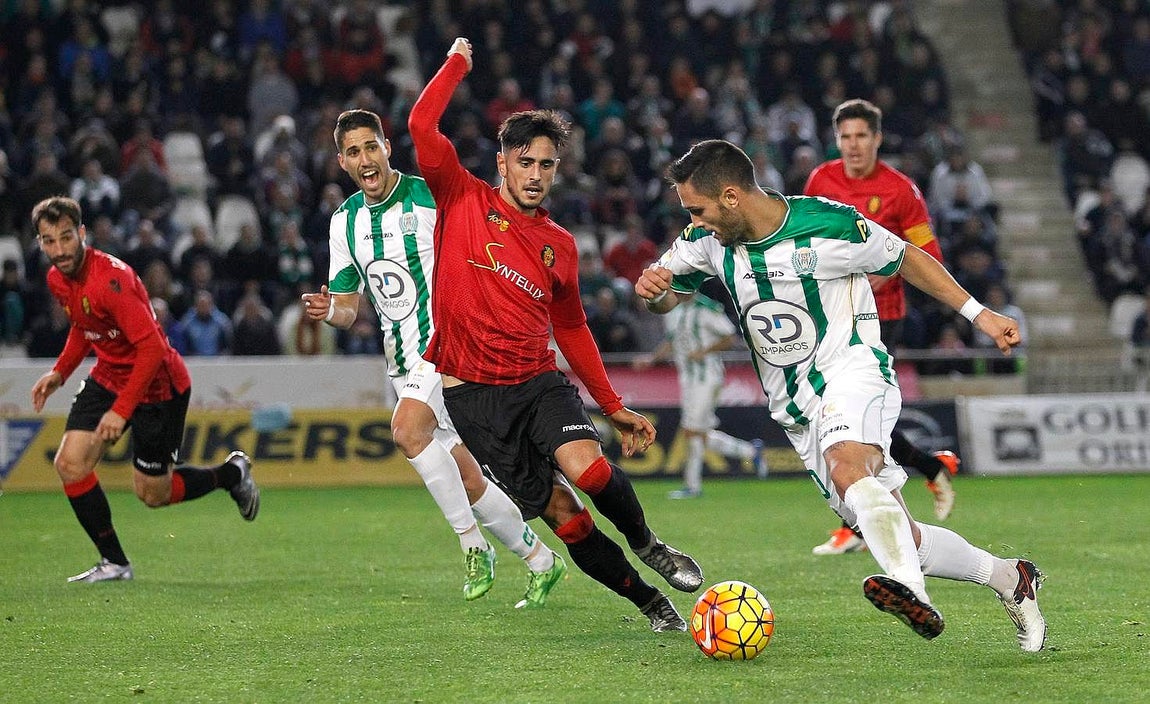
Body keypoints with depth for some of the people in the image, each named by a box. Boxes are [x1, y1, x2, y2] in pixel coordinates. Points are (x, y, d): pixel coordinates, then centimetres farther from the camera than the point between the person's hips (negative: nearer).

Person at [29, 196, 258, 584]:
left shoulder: (111, 278, -30)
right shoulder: (58, 279, -3)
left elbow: (152, 348, -32)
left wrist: (121, 410, -33)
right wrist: (59, 372, 7)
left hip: (157, 385, -7)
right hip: (108, 375, 7)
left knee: (153, 494, 3)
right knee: (70, 463, -10)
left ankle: (231, 473, 30)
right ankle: (114, 562, 2)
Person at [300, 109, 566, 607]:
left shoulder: (429, 197, -10)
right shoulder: (344, 220, 8)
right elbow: (348, 305, 13)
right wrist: (329, 310, -10)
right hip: (404, 359, 6)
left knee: (407, 430, -29)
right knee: (467, 480, 7)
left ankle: (473, 544, -17)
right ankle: (541, 561, 23)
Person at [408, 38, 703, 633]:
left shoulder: (560, 246, 11)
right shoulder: (463, 200, 2)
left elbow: (571, 330, 20)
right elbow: (422, 125, -9)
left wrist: (613, 407, 19)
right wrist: (457, 63, 2)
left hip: (537, 380, 2)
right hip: (474, 393, -2)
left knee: (586, 466, -28)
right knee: (563, 516, -6)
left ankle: (647, 547, 1)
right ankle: (650, 602, 10)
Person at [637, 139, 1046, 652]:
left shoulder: (829, 226, -15)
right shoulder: (707, 241, -2)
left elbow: (906, 259, 2)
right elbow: (665, 296, 13)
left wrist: (978, 313, 0)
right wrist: (653, 290, -12)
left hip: (852, 372, -5)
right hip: (796, 411, 5)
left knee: (845, 467, -38)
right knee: (904, 541, 1)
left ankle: (911, 593, -54)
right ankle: (1009, 578, 22)